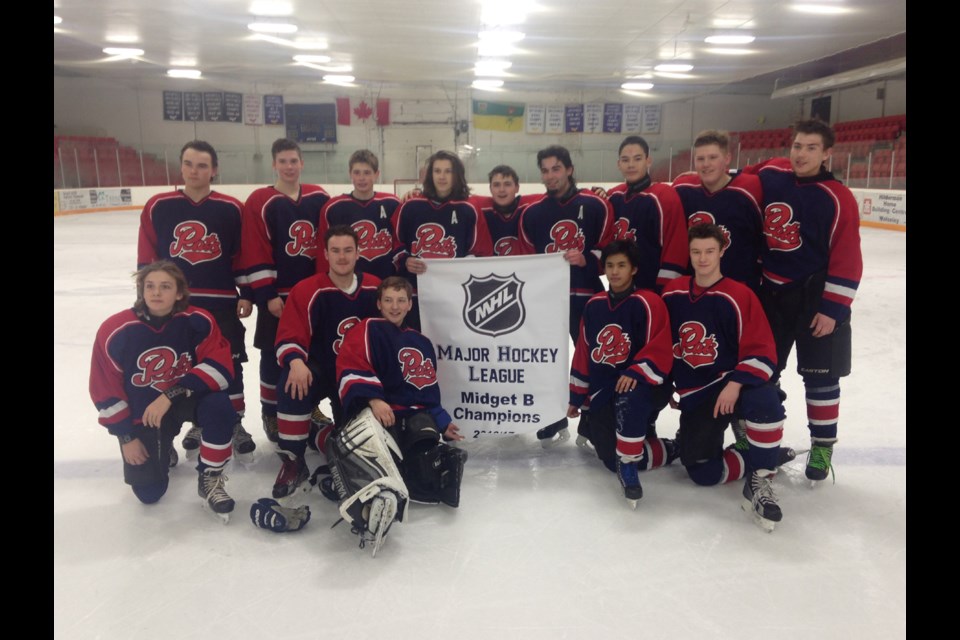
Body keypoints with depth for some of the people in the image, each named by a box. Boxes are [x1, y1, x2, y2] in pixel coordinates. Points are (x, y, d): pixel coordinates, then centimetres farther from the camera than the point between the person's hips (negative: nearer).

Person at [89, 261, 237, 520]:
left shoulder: (198, 321, -18)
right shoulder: (114, 331, -16)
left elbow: (220, 368, -25)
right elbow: (105, 390, -7)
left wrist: (171, 395, -32)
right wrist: (126, 436, -5)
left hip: (187, 398, 0)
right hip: (140, 414, 1)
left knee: (218, 406, -35)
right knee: (148, 493, -3)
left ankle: (210, 478, -11)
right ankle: (163, 451, 34)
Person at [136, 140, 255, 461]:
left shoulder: (232, 209, -4)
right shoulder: (157, 207, 0)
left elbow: (245, 255, 0)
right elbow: (147, 259, 4)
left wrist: (246, 294, -3)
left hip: (222, 303, -1)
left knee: (229, 364, 7)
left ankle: (235, 423, 21)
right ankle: (198, 422, 29)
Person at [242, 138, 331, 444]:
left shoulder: (319, 198, 4)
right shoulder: (260, 201, -8)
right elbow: (255, 253, -11)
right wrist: (267, 294, -14)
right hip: (277, 293, -4)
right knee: (274, 354, 6)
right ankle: (271, 413, 22)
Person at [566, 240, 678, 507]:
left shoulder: (648, 302, -8)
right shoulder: (593, 305, 10)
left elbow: (660, 351, -15)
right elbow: (583, 354, 15)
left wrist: (635, 373, -32)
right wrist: (577, 397, 17)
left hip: (642, 387, -5)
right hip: (602, 391, 6)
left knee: (628, 399, -42)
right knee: (612, 459, -6)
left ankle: (629, 468, -27)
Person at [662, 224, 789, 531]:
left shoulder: (739, 295, -9)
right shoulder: (672, 294, 3)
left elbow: (763, 353, -12)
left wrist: (736, 384, -25)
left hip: (734, 384, -3)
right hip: (694, 396, 3)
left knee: (765, 400, -39)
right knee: (703, 471, -10)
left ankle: (760, 479, -19)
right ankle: (767, 456, 14)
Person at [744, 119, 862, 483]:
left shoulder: (838, 198, -13)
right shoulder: (769, 176, -3)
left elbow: (847, 261, -13)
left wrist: (832, 309, -15)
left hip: (816, 293, -3)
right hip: (769, 289, 4)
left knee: (820, 374, 3)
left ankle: (822, 446, 20)